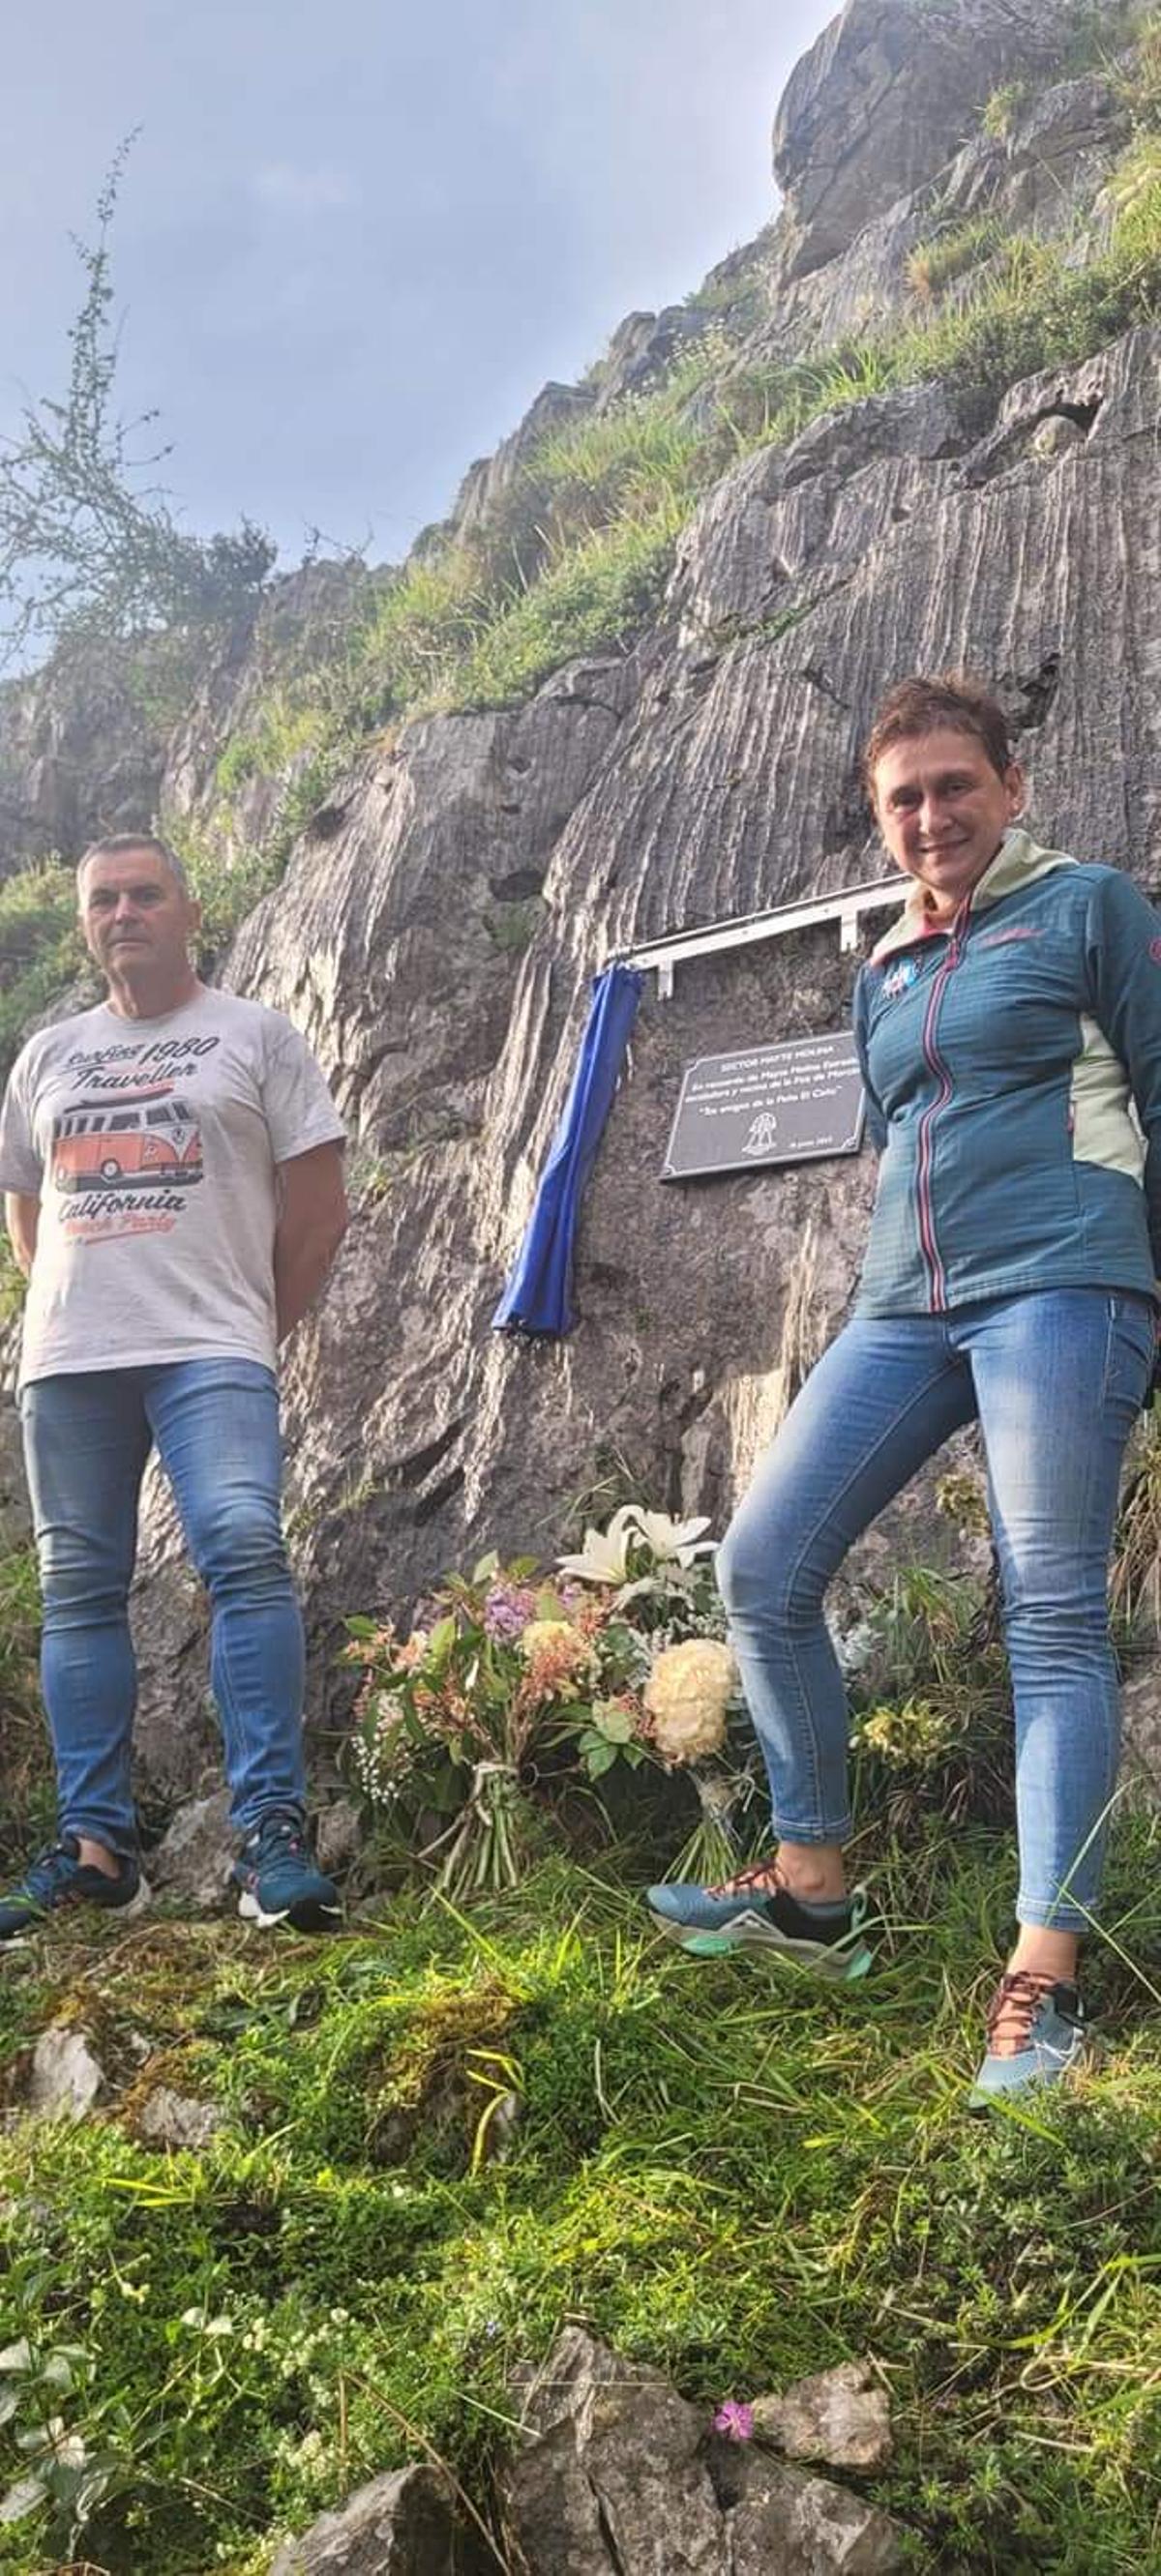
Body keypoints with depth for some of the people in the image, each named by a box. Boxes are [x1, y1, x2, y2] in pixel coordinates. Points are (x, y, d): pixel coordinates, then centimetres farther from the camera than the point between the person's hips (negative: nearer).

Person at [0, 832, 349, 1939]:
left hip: (211, 1351, -4)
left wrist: (263, 1320, 3)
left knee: (244, 1551, -21)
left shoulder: (254, 1036, 7)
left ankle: (271, 1833, -19)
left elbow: (318, 1200, 4)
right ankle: (94, 1845, 11)